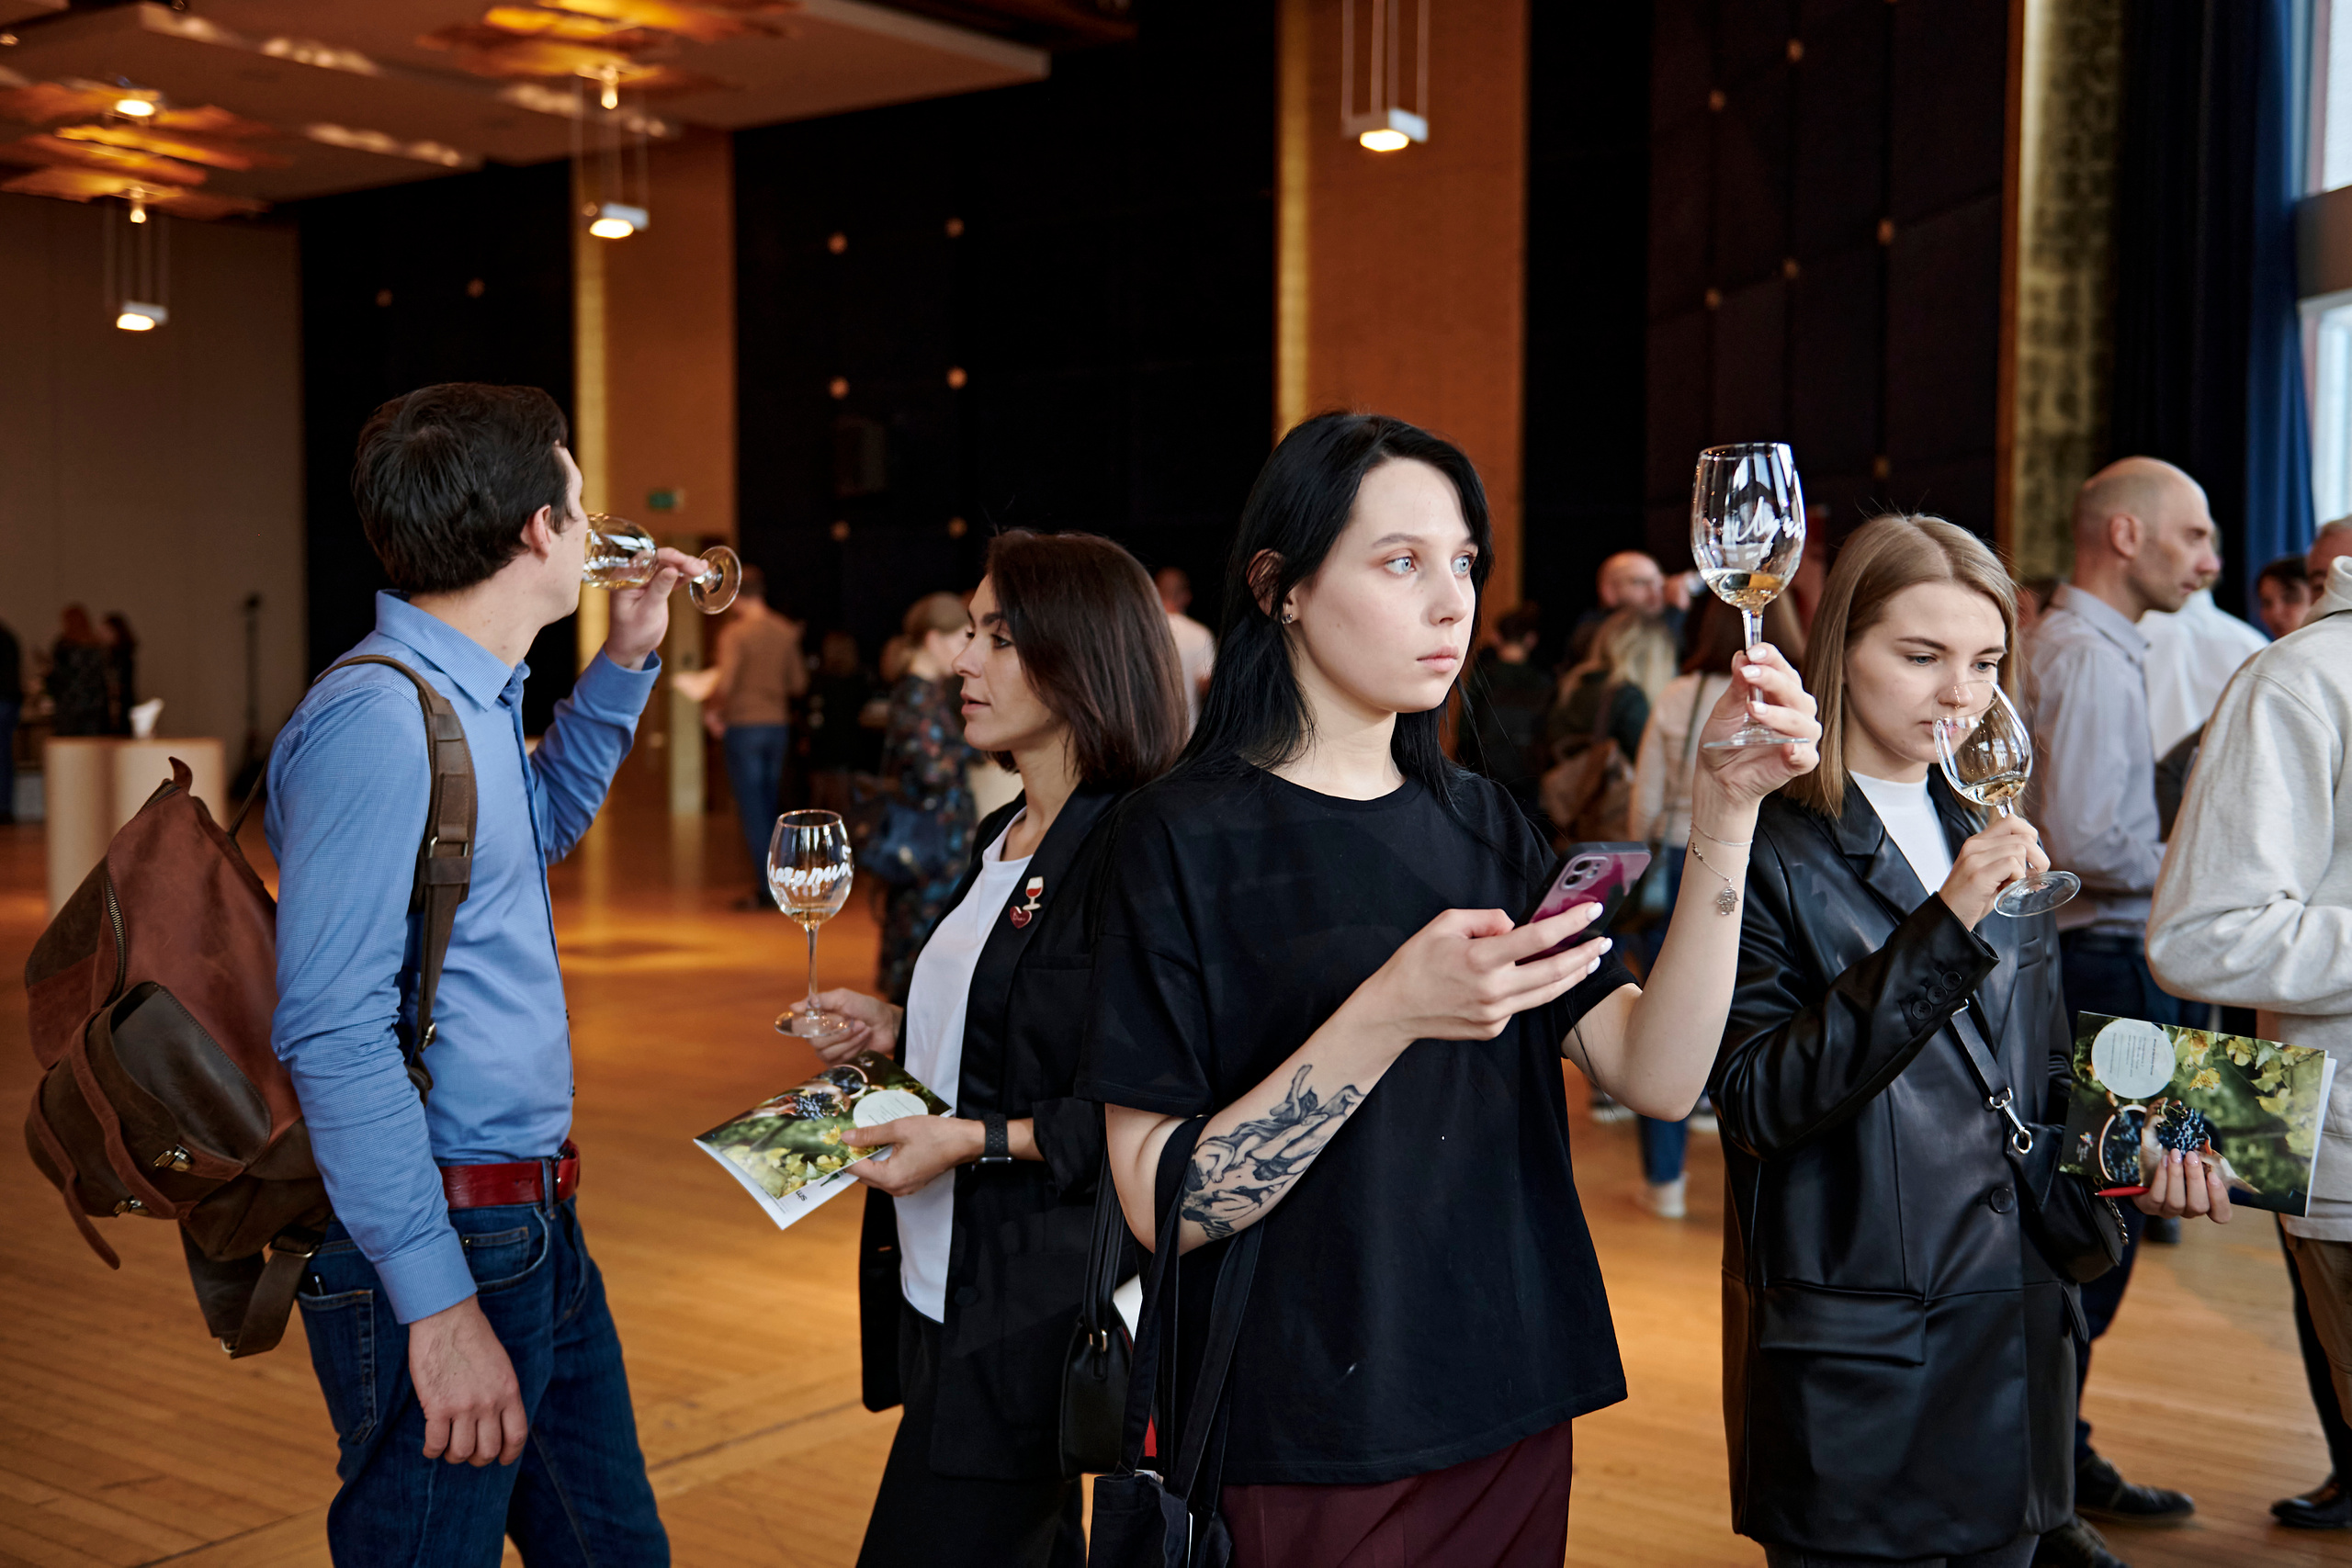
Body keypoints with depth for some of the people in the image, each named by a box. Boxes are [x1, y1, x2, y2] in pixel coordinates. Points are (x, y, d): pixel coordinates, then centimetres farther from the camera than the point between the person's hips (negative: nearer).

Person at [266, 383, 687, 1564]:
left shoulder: (474, 699, 11)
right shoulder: (375, 720, -20)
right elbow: (334, 1031, -25)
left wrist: (626, 661, 21)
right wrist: (436, 1302, -26)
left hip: (536, 1230, 10)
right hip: (438, 1244, -10)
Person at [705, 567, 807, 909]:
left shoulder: (735, 633, -11)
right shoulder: (785, 632, 5)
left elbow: (725, 684, -20)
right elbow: (798, 683, 9)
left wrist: (710, 711, -2)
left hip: (743, 725, -6)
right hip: (778, 725, 6)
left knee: (750, 808, -1)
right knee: (770, 807, 15)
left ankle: (765, 889, -2)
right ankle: (775, 884, 17)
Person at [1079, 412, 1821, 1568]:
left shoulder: (1479, 825, 5)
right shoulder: (1186, 834, -11)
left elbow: (1659, 1078, -7)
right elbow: (1161, 1204, -18)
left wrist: (1725, 818, -18)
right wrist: (1386, 1015, -29)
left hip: (1509, 1414, 6)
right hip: (1303, 1448, -5)